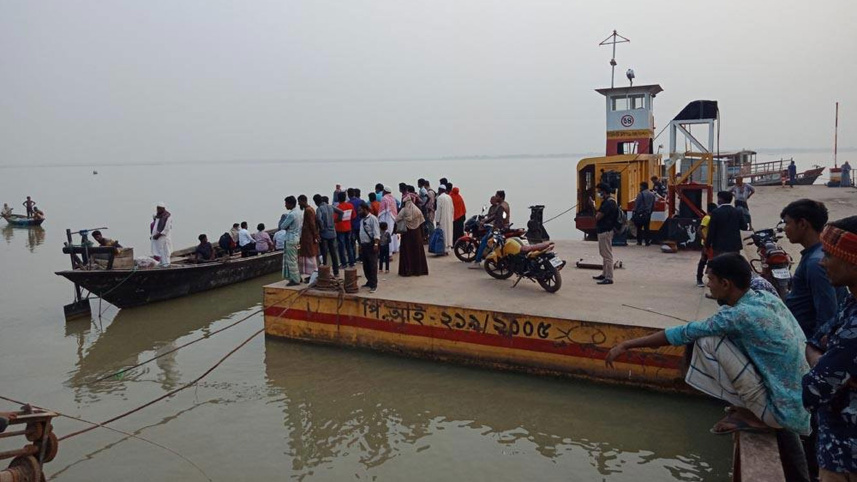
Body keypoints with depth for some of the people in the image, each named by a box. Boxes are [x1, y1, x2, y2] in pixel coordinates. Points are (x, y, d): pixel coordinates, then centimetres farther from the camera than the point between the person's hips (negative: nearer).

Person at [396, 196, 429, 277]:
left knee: (407, 251, 3)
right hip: (417, 233, 3)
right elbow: (421, 222, 3)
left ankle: (407, 270, 2)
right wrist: (421, 234, 9)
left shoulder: (403, 210, -10)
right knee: (417, 251, 10)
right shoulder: (417, 210, -1)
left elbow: (397, 219, -9)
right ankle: (419, 269, 15)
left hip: (407, 233, -3)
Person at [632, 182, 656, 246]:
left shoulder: (641, 194, -13)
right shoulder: (652, 194, 7)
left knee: (639, 227, 5)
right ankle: (647, 241, 6)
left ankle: (639, 241, 7)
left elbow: (636, 204, -12)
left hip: (640, 214, -5)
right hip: (648, 214, 5)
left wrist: (634, 212, -4)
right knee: (646, 228, 9)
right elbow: (653, 205, 13)